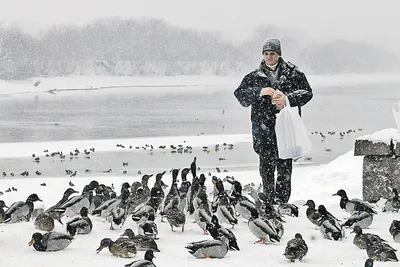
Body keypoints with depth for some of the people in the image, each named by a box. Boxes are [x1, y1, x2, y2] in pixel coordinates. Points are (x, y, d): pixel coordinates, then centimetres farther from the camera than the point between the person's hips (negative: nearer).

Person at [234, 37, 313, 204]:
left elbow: (307, 92, 3)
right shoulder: (254, 77, 12)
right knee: (266, 165, 0)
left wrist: (287, 98, -13)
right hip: (263, 127, 1)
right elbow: (240, 94, 4)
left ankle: (282, 202, -1)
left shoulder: (293, 73, 8)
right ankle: (269, 202, 7)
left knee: (285, 167, -4)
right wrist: (260, 92, -13)